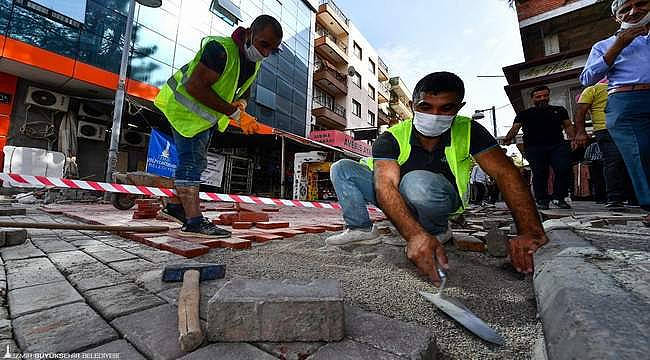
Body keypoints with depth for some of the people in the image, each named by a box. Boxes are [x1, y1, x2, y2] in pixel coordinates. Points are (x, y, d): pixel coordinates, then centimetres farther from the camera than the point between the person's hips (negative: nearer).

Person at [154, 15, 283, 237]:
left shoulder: (254, 62, 1)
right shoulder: (221, 48, -26)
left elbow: (242, 91, 14)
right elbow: (195, 87, -31)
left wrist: (241, 105, -11)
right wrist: (234, 112, -33)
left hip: (207, 116, 9)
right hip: (186, 108, -9)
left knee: (197, 162, 12)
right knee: (191, 161, -15)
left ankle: (175, 207, 25)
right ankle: (194, 222, -14)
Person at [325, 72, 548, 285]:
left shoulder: (468, 131, -15)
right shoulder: (391, 139, -21)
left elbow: (505, 173, -20)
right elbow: (385, 184, -35)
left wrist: (531, 232, -34)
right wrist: (414, 235, -51)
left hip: (443, 202, 0)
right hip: (398, 203, 1)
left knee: (418, 182, -38)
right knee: (342, 168, -12)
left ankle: (436, 231, -7)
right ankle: (361, 229, -8)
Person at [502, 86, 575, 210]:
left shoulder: (559, 110, 25)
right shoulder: (524, 114, 17)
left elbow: (568, 126, 21)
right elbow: (515, 127, 4)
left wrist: (573, 138, 1)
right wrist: (508, 138, -17)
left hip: (557, 145, 3)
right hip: (534, 147, -2)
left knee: (564, 169, -13)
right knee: (540, 173, -8)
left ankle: (559, 198, 0)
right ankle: (542, 200, 0)